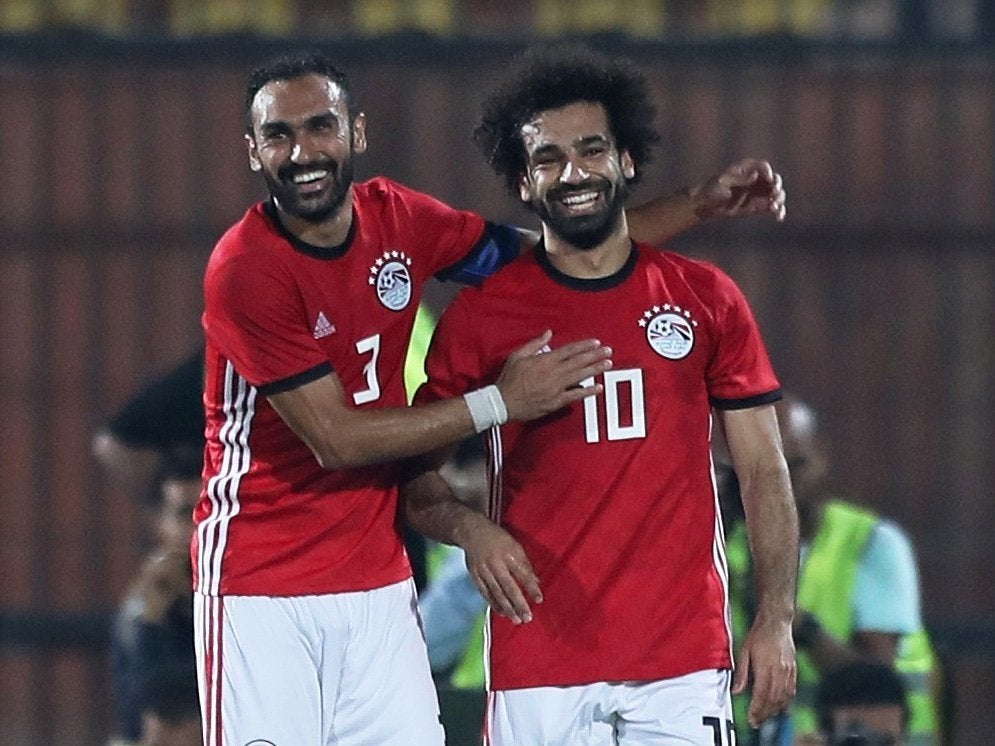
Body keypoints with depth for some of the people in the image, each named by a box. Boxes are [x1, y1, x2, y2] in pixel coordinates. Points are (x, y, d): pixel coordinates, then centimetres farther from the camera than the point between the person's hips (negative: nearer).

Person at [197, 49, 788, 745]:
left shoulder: (396, 219, 3)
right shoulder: (244, 269, -16)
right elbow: (336, 438, -16)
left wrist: (699, 207, 6)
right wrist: (499, 403, -13)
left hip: (378, 583, 6)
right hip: (260, 588, -6)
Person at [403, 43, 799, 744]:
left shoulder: (707, 299, 7)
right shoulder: (481, 313, 4)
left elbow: (764, 473, 9)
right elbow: (414, 472, 8)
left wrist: (776, 621, -1)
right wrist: (470, 528, -13)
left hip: (685, 659, 0)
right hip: (538, 668, 0)